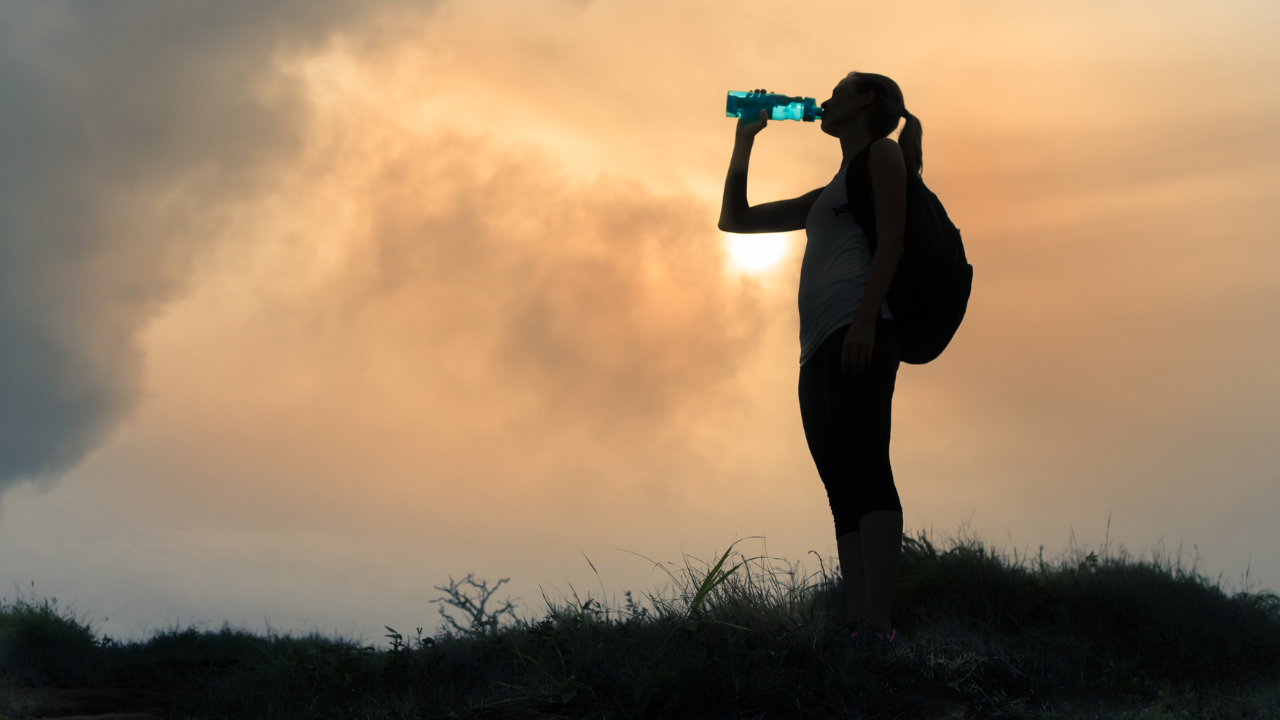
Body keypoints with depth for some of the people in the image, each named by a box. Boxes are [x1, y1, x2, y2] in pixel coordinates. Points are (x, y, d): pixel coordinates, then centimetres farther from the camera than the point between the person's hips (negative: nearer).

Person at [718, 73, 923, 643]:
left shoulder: (884, 152, 12)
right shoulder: (824, 197, 35)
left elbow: (891, 239, -3)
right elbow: (734, 219, 39)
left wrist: (865, 319, -17)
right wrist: (744, 140, 36)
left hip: (856, 329, -8)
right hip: (819, 347, 9)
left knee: (864, 471, -21)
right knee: (843, 493, -4)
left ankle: (877, 625, -32)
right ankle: (858, 627, -13)